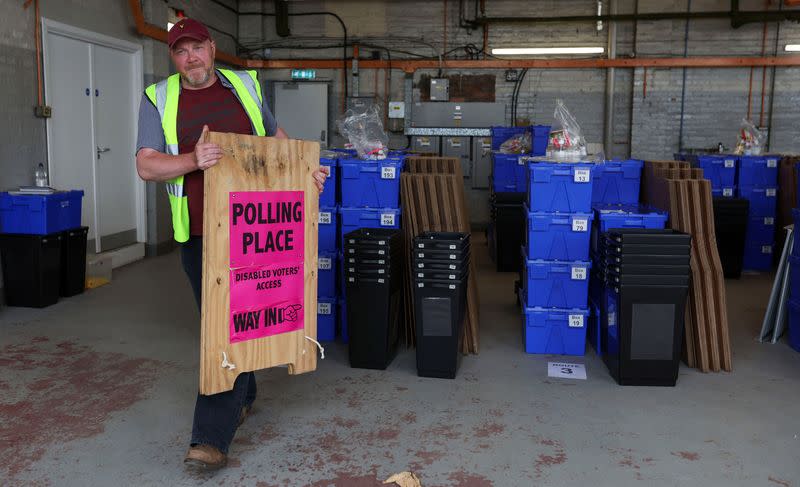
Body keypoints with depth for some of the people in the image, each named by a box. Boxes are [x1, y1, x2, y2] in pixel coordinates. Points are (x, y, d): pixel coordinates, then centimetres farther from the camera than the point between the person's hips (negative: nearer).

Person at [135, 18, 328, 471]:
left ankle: (212, 437, -4)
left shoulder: (246, 85, 8)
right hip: (198, 233, 2)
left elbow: (278, 138, 21)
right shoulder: (159, 100, 4)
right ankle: (244, 395, 38)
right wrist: (193, 160, -24)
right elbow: (147, 165, -6)